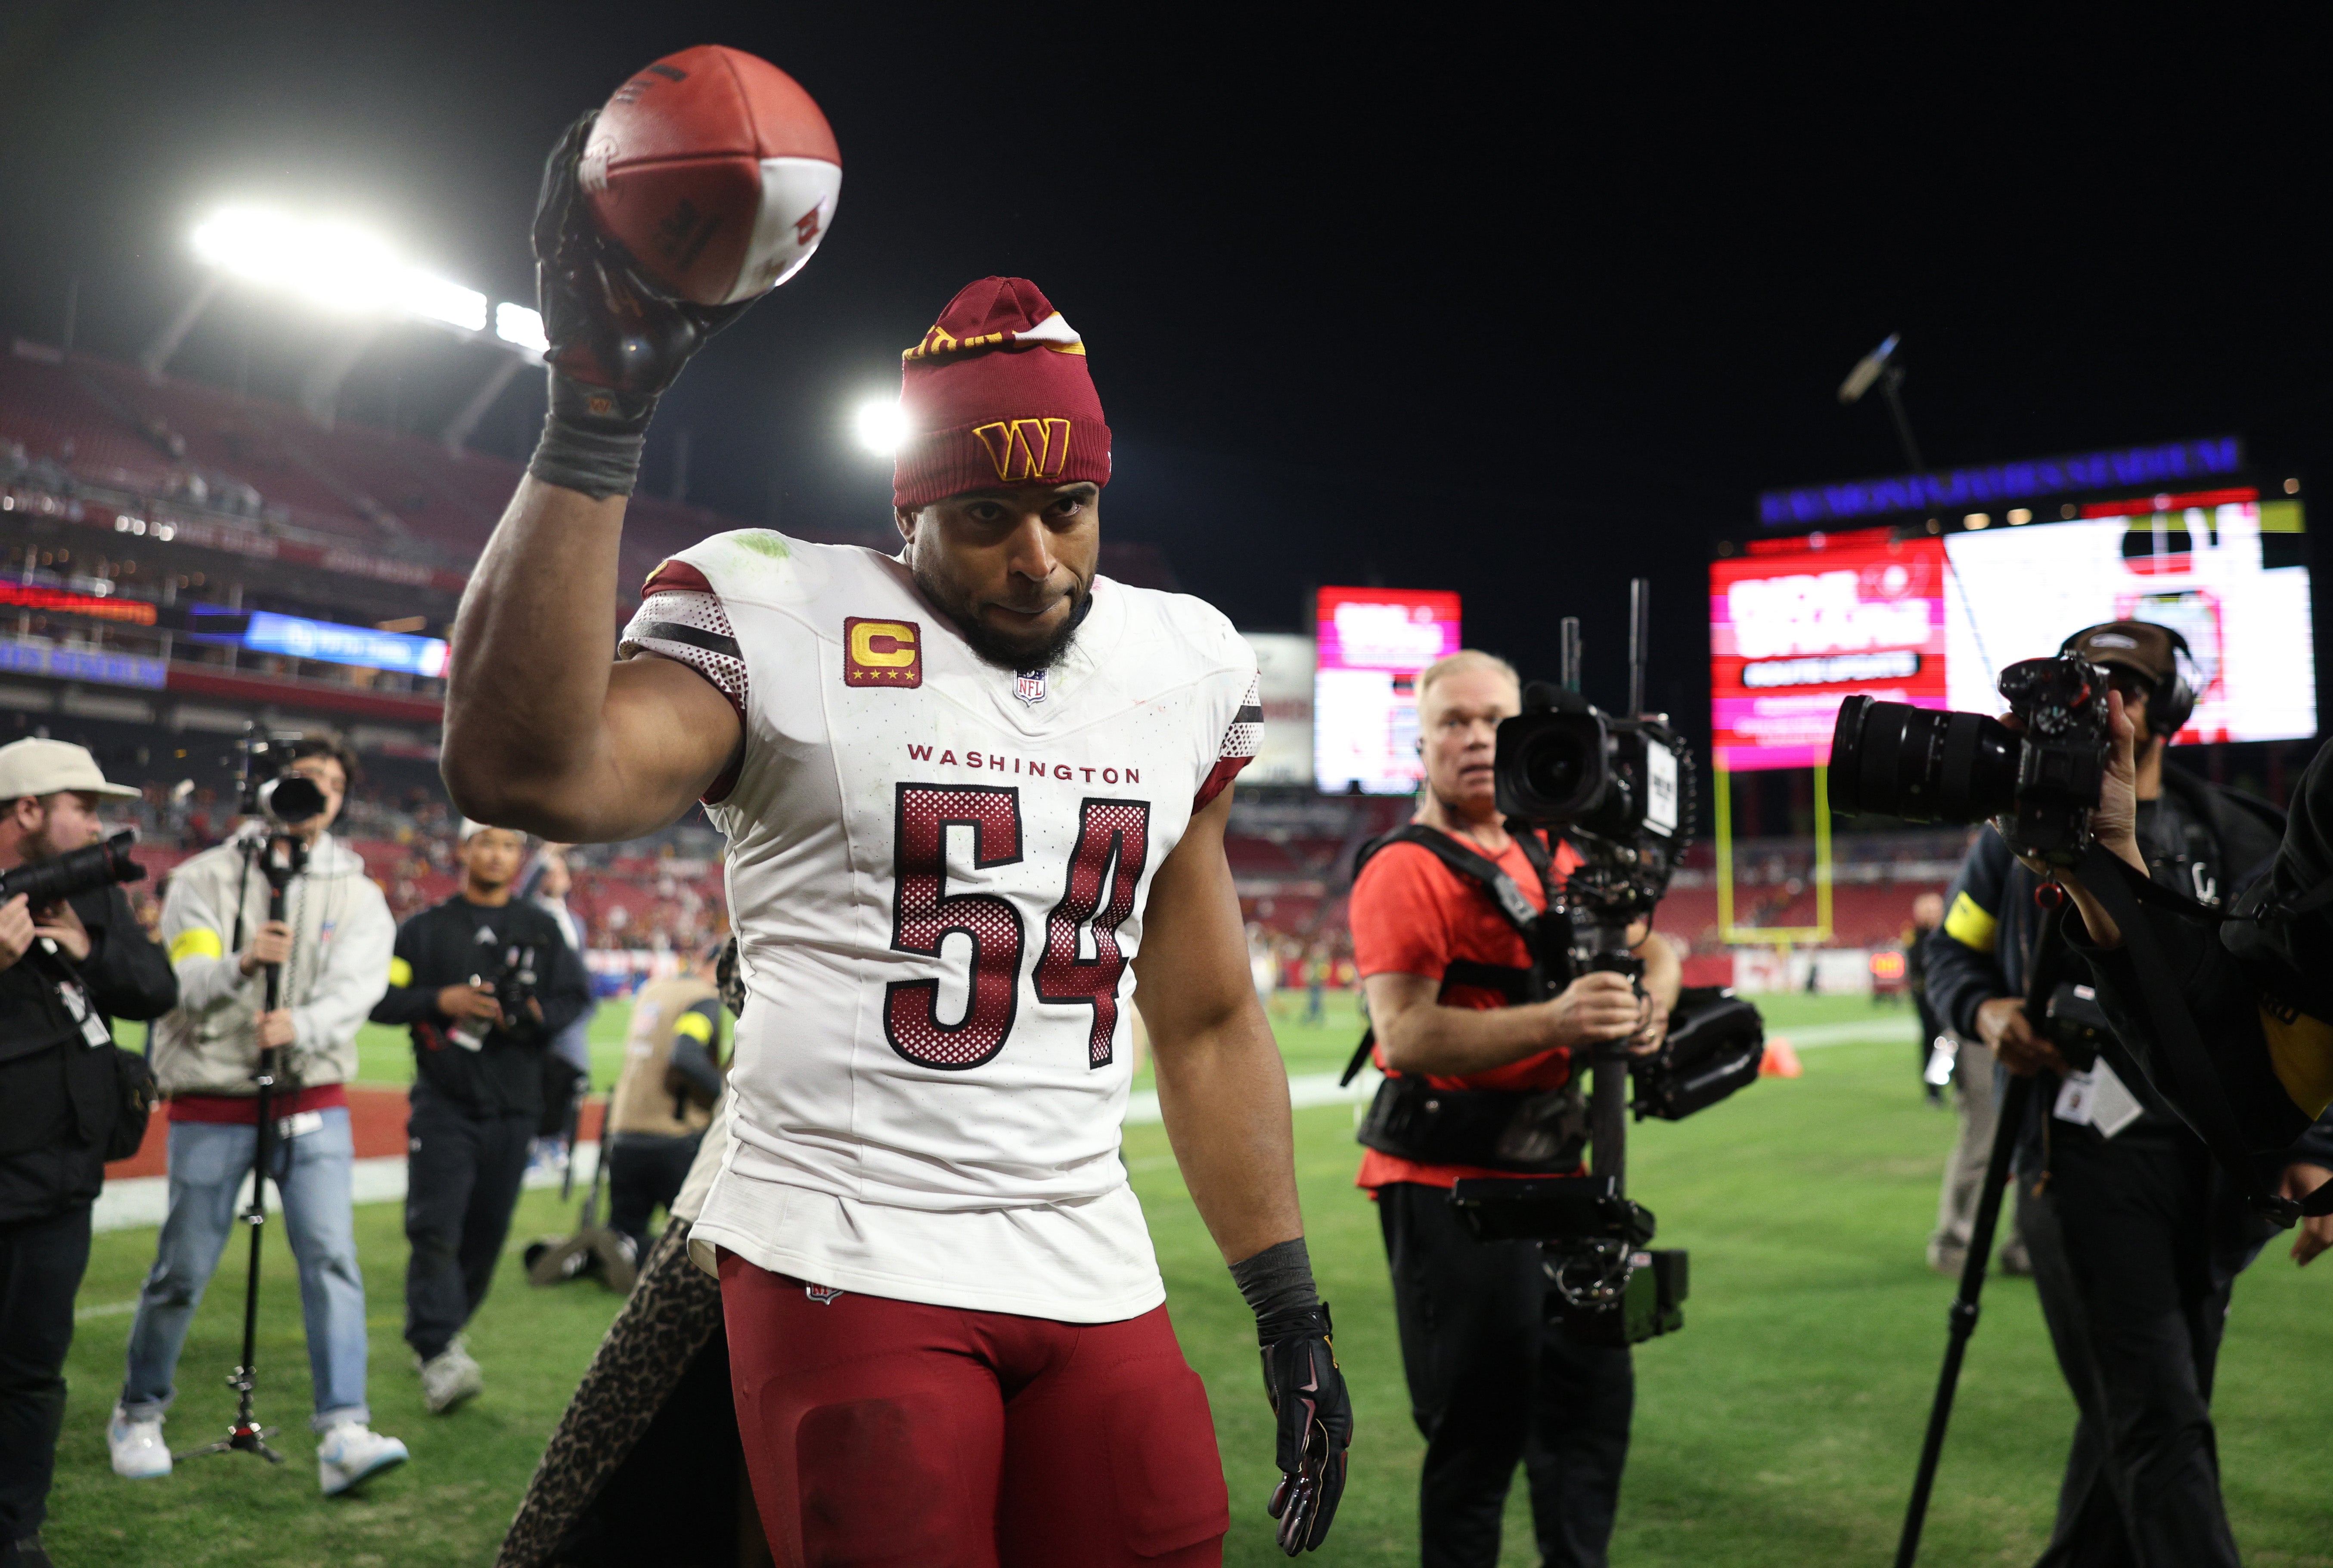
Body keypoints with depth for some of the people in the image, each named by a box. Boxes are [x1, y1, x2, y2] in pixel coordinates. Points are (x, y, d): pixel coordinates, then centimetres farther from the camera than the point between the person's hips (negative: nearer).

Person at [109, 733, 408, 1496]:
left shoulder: (357, 894, 6)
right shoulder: (206, 878, 2)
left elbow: (357, 988, -9)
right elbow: (179, 985, -8)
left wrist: (301, 1024, -29)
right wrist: (241, 963, -28)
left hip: (312, 1098, 1)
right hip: (213, 1100, -1)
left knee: (332, 1256, -11)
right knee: (183, 1269, 5)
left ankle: (343, 1433, -14)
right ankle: (139, 1414, 30)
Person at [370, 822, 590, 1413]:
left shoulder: (542, 930, 12)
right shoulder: (426, 927, 8)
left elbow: (575, 999, 7)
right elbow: (381, 998, 2)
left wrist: (527, 1017, -11)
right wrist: (441, 1000, -14)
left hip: (513, 1105, 2)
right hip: (444, 1102, -2)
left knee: (487, 1230, 7)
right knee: (435, 1228, -13)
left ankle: (440, 1332, 26)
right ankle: (438, 1353, -17)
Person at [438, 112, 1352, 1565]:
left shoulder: (1176, 672, 8)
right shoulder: (790, 628, -6)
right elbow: (527, 766, -25)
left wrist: (1292, 1309, 11)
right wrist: (597, 418, -26)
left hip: (1098, 1280, 5)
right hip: (850, 1268, -4)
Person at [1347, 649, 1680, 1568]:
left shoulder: (1554, 858, 13)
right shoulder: (1404, 870, -11)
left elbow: (1650, 950, 17)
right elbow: (1405, 1035, -22)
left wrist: (1650, 996, -7)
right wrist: (1555, 1021, -33)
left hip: (1555, 1171, 8)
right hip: (1451, 1186, -8)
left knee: (1594, 1398, 16)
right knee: (1480, 1431, -2)